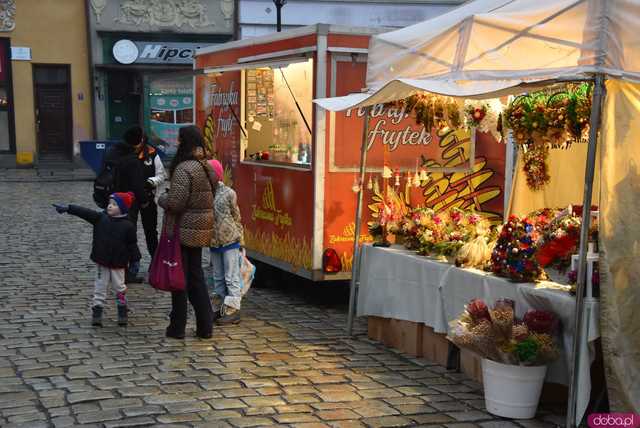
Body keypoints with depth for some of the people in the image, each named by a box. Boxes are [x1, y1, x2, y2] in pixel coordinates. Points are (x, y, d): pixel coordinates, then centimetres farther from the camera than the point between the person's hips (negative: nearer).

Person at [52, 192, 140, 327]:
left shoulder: (128, 225, -9)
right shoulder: (100, 217, -1)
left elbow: (132, 244, -5)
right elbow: (84, 212, -8)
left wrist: (135, 260, -5)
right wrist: (68, 208, -15)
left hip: (118, 264, -2)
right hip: (102, 261, 3)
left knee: (120, 288, 9)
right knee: (100, 288, 8)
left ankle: (123, 313, 23)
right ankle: (96, 314, 14)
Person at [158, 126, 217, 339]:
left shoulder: (184, 169, -18)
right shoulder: (206, 167, 8)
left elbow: (175, 203, -22)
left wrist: (161, 199, -1)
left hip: (184, 230, -8)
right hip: (201, 231, 8)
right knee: (196, 277, 16)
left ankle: (177, 327, 12)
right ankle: (205, 326, 18)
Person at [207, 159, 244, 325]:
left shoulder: (228, 193, -10)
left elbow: (236, 217, -2)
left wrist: (239, 239, 1)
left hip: (229, 242, -5)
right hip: (214, 243, 5)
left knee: (232, 278, -1)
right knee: (218, 278, 15)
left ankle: (233, 310, 3)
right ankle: (218, 309, 24)